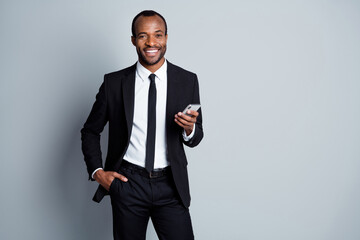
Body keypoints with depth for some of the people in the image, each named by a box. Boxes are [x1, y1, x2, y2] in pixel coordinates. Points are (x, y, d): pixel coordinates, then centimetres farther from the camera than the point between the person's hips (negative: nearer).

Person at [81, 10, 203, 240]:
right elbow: (90, 131, 10)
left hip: (170, 186, 0)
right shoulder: (114, 83, -1)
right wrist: (97, 172, -2)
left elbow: (195, 138, 5)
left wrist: (189, 129, -18)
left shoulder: (187, 80, 0)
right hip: (127, 183, 0)